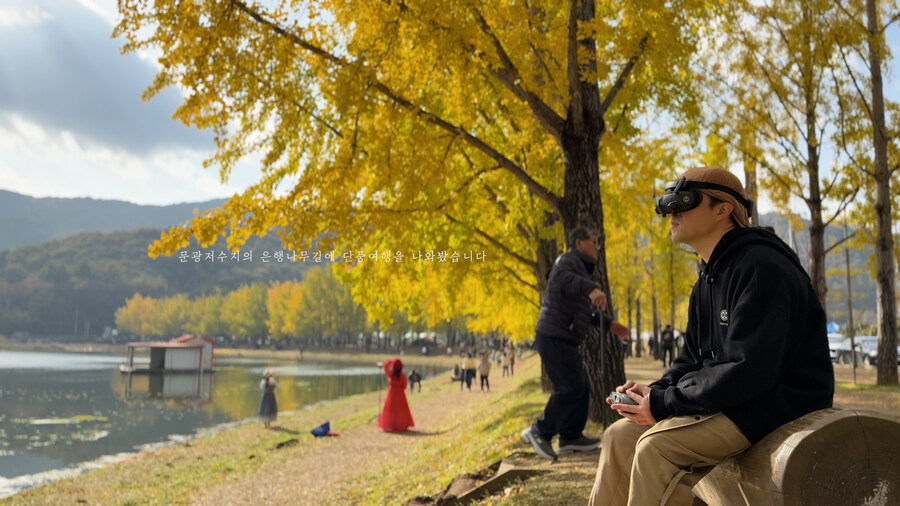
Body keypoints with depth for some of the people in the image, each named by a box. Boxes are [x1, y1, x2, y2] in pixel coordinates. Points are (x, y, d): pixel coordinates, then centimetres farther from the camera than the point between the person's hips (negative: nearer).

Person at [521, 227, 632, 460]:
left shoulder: (582, 269, 25)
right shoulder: (568, 260, -7)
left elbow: (586, 311, 32)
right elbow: (562, 277, -34)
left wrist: (609, 324, 25)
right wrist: (591, 288, -49)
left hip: (565, 340, 10)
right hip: (554, 336, -10)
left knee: (580, 388, 11)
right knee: (571, 386, -13)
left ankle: (571, 437, 17)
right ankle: (540, 431, -4)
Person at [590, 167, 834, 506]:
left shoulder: (760, 267, -18)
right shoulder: (709, 279, 14)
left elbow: (748, 371, -26)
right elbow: (692, 360, 16)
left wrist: (665, 403, -20)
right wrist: (653, 392, -4)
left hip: (779, 405, -10)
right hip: (733, 400, 10)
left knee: (657, 445, -27)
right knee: (621, 434, 2)